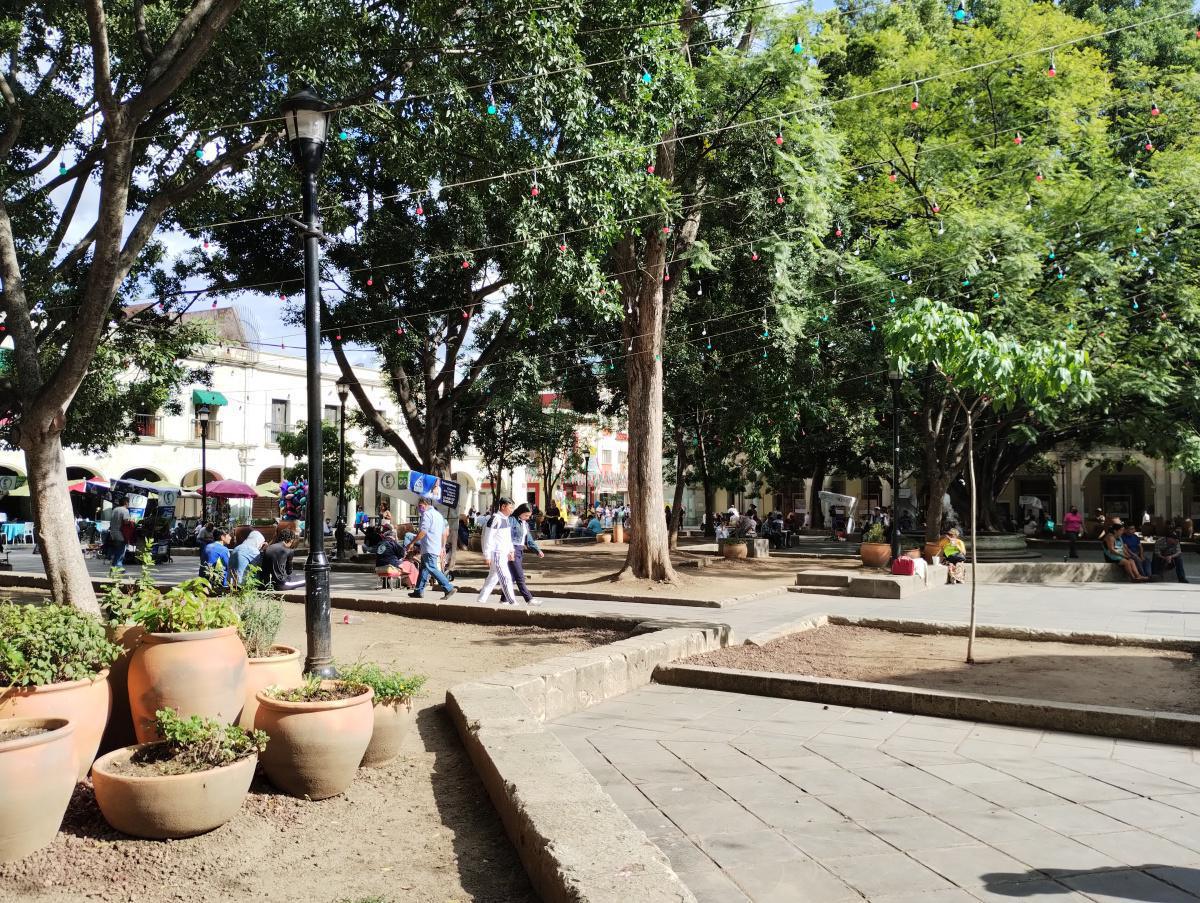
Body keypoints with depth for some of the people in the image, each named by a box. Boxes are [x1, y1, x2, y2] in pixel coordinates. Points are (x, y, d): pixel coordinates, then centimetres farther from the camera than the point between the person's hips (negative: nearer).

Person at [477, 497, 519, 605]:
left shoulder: (506, 519, 14)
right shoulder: (495, 519, -16)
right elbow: (488, 537, -17)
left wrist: (511, 550, 12)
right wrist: (487, 555, -17)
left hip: (504, 554, 10)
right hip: (496, 554, -10)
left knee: (493, 578, 16)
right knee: (506, 578, -9)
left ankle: (481, 600, 24)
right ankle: (512, 602, -6)